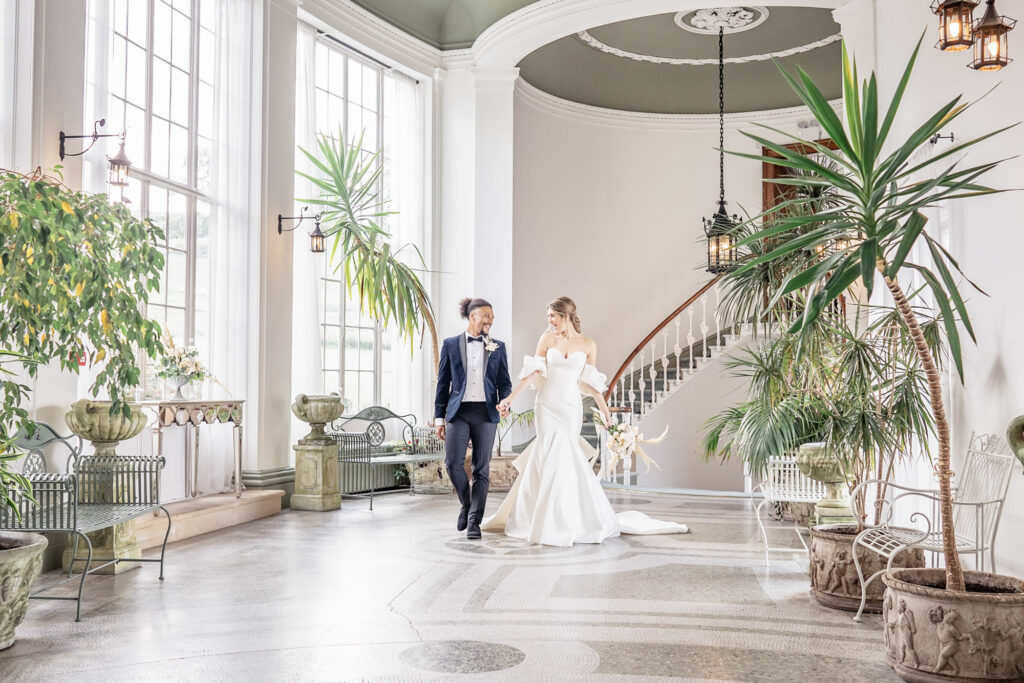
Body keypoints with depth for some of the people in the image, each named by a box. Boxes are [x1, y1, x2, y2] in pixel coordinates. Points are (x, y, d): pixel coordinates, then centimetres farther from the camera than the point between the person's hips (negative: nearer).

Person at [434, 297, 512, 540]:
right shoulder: (451, 344, 7)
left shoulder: (497, 347, 10)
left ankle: (474, 520, 8)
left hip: (485, 412, 1)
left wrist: (504, 402, -11)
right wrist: (439, 417, 4)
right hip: (458, 411, -1)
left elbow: (504, 381, 10)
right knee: (452, 462, -10)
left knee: (482, 468, 0)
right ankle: (466, 504, 17)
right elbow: (443, 383, 8)